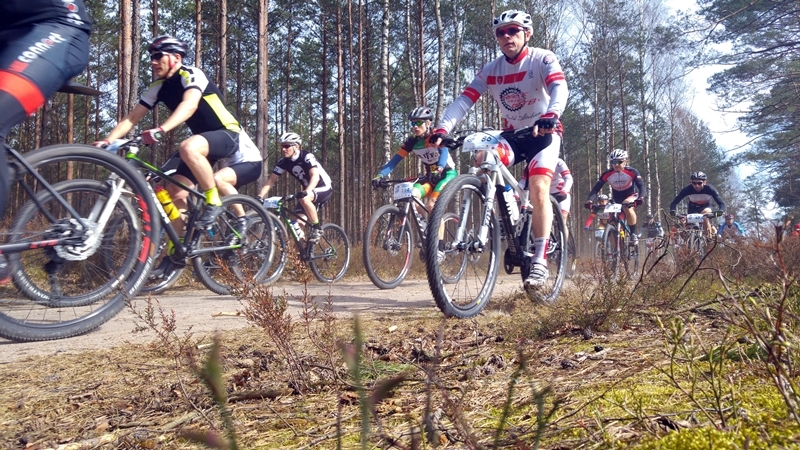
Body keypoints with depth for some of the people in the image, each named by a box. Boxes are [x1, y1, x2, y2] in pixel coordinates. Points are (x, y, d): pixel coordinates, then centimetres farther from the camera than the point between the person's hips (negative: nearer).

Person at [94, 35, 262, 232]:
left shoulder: (191, 75, -17)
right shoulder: (159, 87, 3)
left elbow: (190, 105, -37)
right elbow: (131, 118, 0)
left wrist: (160, 130, -51)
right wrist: (107, 141, -15)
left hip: (228, 134, -7)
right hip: (204, 139, 7)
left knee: (188, 148, -37)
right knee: (175, 192, -7)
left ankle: (214, 202, -23)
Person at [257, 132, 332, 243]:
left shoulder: (307, 157, -23)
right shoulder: (283, 162, -6)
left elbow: (315, 176, -36)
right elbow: (271, 180, -8)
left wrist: (305, 192, -53)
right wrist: (259, 197, -21)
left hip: (324, 188, -6)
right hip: (308, 191, 6)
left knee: (303, 198, -36)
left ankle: (317, 229, -20)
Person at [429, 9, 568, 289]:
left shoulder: (543, 59, -12)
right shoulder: (490, 71, -2)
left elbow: (559, 88, -31)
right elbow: (464, 100, -14)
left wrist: (551, 115, -54)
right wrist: (443, 128, -32)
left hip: (544, 133, -4)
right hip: (511, 136, 4)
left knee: (538, 189, -25)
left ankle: (540, 261, -18)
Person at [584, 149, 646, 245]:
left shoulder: (632, 172, -21)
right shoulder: (607, 174, -17)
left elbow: (641, 186, -28)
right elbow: (596, 188, -21)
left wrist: (641, 197, -49)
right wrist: (589, 200, -39)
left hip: (631, 196, -3)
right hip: (616, 198, 3)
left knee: (627, 207, -37)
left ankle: (634, 234, -24)